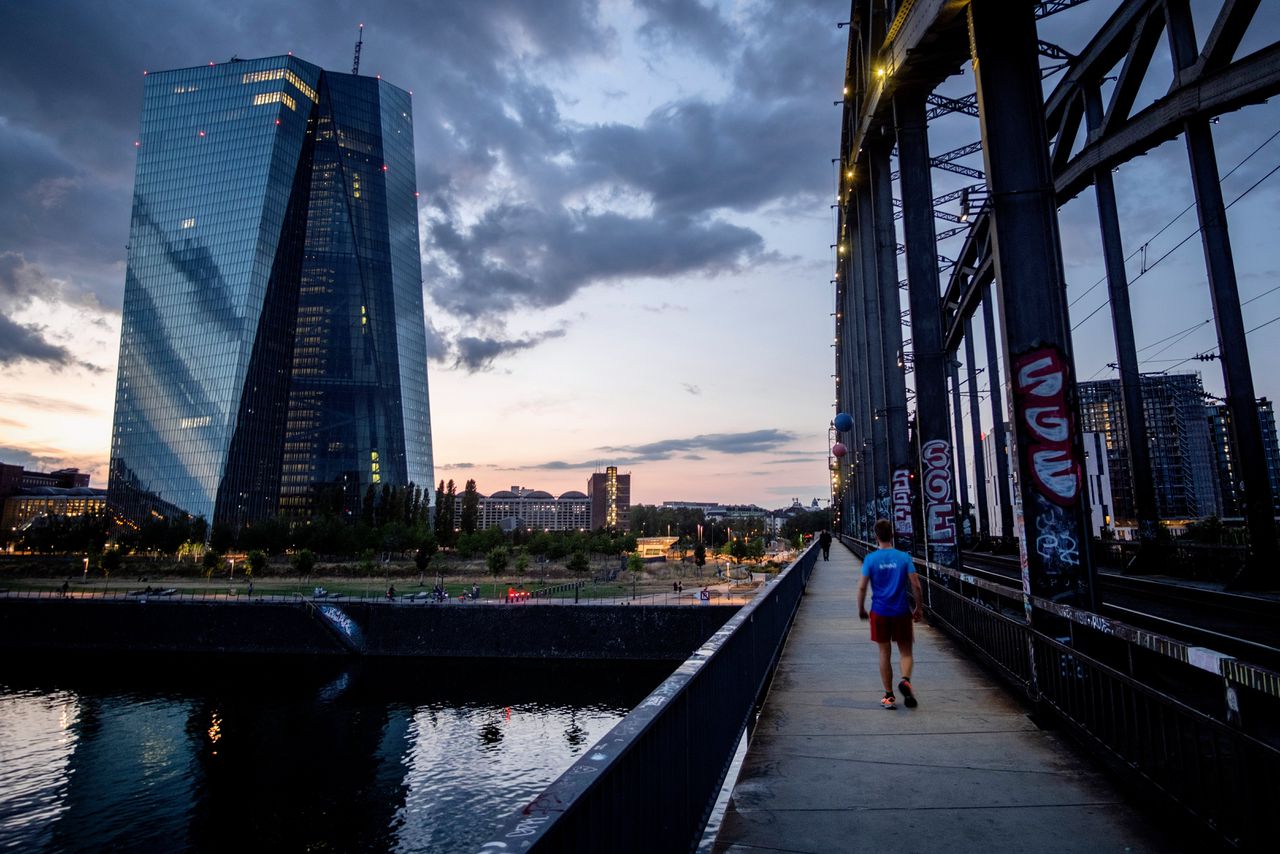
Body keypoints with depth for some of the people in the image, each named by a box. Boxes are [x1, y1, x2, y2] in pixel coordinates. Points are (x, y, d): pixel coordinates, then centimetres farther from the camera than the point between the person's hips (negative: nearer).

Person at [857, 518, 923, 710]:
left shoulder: (870, 559, -6)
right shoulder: (904, 557, -4)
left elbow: (862, 587, -6)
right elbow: (915, 585, -5)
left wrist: (861, 609, 7)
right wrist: (919, 607, 8)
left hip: (879, 612, 0)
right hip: (901, 611, 0)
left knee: (884, 654, 10)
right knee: (905, 652, 11)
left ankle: (889, 696, 13)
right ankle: (905, 680, -17)